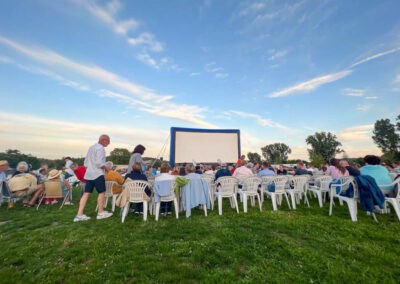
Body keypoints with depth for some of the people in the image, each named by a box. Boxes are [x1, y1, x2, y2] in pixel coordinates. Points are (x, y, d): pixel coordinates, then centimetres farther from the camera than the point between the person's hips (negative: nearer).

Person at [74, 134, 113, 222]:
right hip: (97, 174, -9)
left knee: (86, 193, 8)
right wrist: (106, 168, -5)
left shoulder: (91, 147, 17)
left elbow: (86, 162, 20)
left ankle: (79, 215, 9)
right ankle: (101, 213, 12)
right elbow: (99, 163, -21)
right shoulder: (100, 148, -13)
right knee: (101, 192, 3)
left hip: (89, 174, 9)